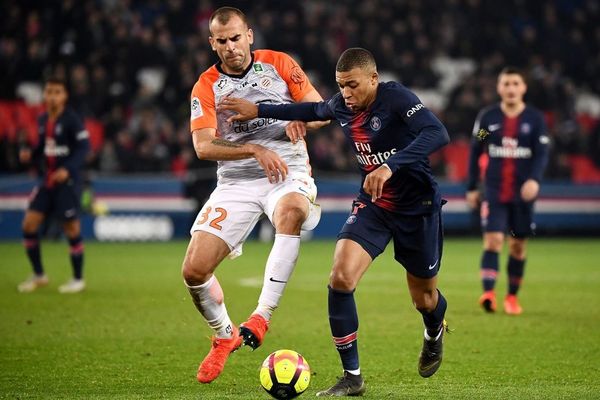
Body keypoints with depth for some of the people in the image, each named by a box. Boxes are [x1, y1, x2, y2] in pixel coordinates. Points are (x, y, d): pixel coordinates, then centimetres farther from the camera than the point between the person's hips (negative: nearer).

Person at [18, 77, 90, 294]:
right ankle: (38, 275, 13)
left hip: (67, 180, -6)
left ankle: (78, 279, 13)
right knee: (29, 223, -2)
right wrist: (30, 155, -2)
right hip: (47, 180, 6)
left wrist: (68, 169, -26)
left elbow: (83, 146, -15)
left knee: (71, 228, -2)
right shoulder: (43, 120, 9)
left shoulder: (71, 119, -10)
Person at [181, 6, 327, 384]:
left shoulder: (279, 64, 3)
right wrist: (254, 149, -24)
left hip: (288, 173, -2)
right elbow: (203, 146, -9)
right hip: (235, 181, 2)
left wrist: (301, 119, -21)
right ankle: (224, 336, 19)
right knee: (194, 269, -11)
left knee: (291, 212, -40)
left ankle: (262, 317, -35)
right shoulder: (206, 86, 2)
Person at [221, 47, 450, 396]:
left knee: (424, 299, 11)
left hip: (417, 207, -4)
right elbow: (314, 110, 22)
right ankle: (352, 377, -10)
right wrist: (258, 111, 22)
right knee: (341, 278, -20)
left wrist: (390, 166, -48)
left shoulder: (397, 99, -22)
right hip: (372, 204, 4)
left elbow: (437, 134, -38)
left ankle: (435, 332, 53)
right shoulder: (341, 106, -3)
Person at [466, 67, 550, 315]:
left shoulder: (535, 119, 2)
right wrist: (471, 188, 8)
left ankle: (512, 297, 20)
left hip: (523, 193, 1)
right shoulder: (487, 117, 3)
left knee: (518, 245, 7)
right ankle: (488, 293, -24)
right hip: (494, 192, -1)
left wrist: (534, 179, -23)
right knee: (493, 241, -15)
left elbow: (541, 154, -5)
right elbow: (475, 152, 10)